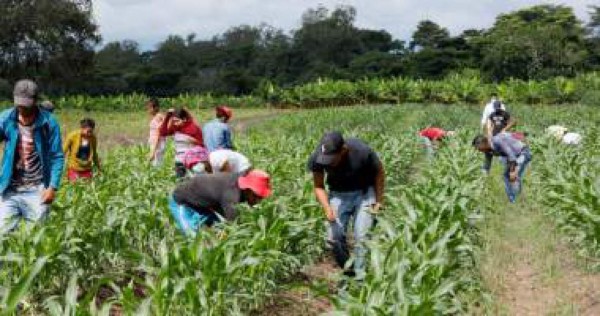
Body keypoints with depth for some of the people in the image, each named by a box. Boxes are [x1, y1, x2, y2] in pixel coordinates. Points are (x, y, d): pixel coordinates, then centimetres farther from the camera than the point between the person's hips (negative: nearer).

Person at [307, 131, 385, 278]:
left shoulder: (362, 152, -31)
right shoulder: (317, 158, -24)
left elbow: (379, 172, -10)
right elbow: (319, 186, -8)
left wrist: (379, 201, -7)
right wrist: (327, 208, -24)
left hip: (364, 192, -2)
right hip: (338, 194, 3)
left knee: (361, 237, -13)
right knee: (335, 237, -6)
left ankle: (360, 277, -2)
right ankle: (348, 273, 15)